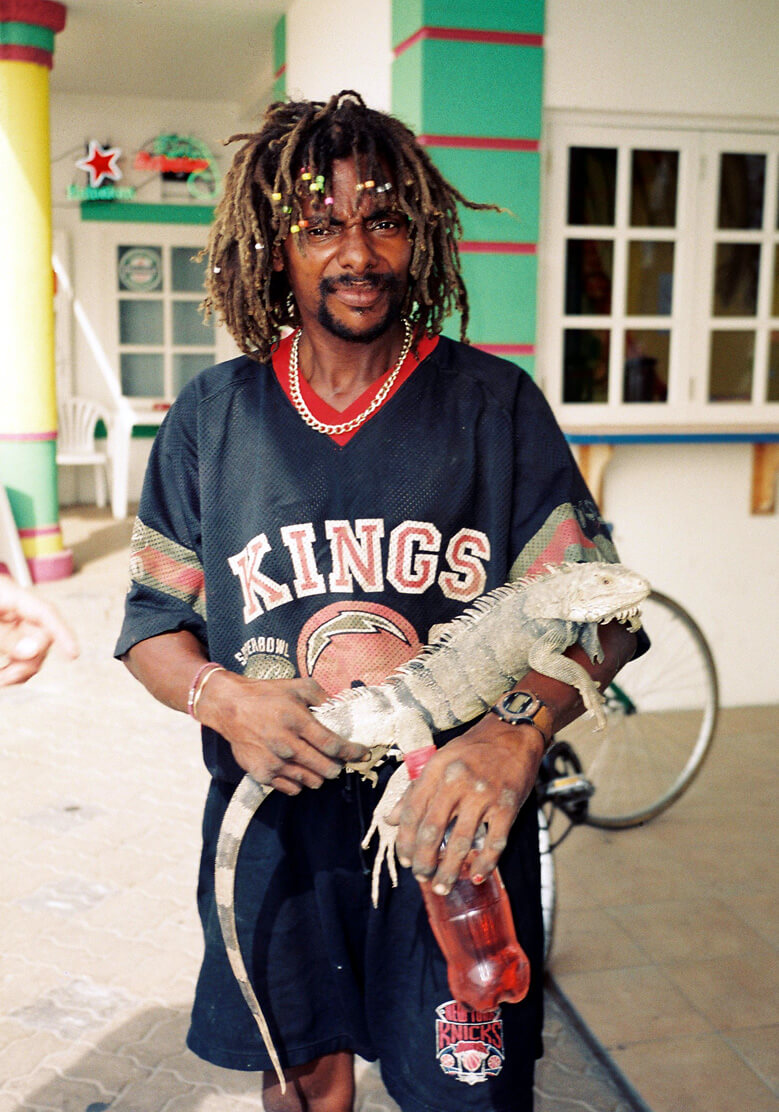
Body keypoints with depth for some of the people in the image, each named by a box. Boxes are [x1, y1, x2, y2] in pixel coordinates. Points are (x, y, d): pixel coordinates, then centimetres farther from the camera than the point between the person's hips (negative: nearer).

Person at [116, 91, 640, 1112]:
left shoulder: (495, 404, -3)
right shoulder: (212, 416, 2)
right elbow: (153, 620, 6)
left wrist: (517, 736, -26)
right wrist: (221, 696, -16)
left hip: (455, 832, -1)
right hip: (274, 825, 2)